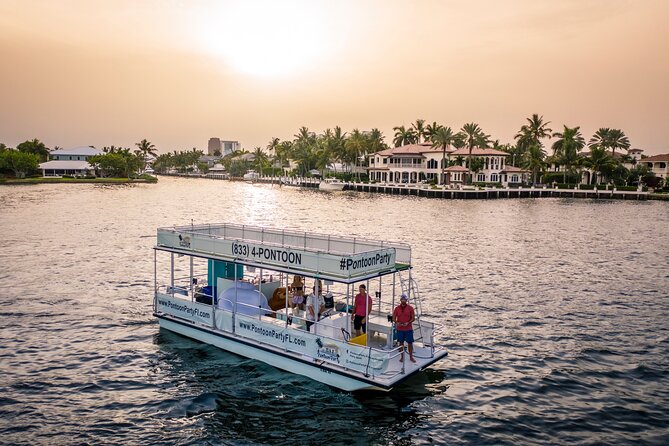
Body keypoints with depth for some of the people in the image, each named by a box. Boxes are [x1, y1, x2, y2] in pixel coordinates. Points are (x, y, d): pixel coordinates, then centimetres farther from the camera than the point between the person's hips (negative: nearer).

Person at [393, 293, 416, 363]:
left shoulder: (410, 308, -3)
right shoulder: (397, 308, 0)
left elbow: (413, 318, -3)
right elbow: (394, 318, 4)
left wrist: (408, 323, -19)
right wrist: (397, 322, -17)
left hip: (408, 329, -1)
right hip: (400, 329, 1)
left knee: (410, 343, 4)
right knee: (401, 342, 8)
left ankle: (411, 357, 16)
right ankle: (402, 356, 20)